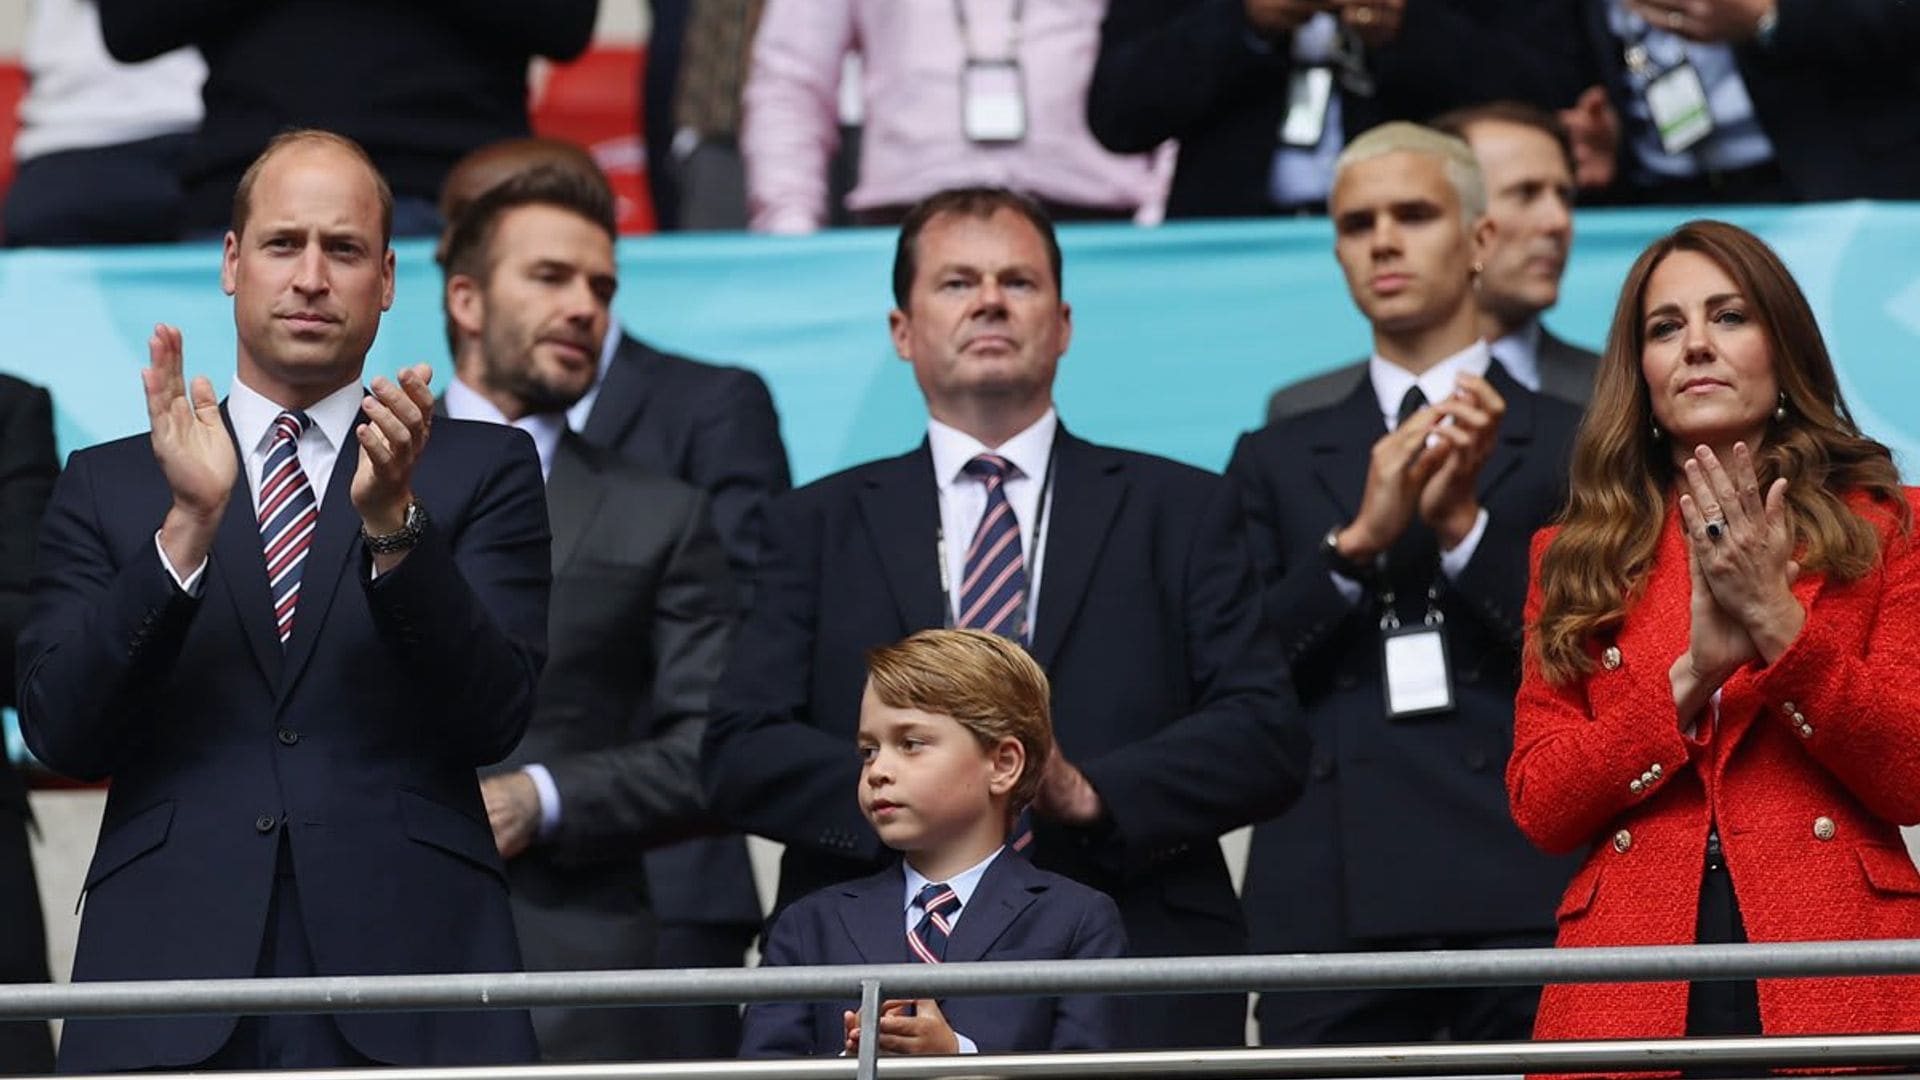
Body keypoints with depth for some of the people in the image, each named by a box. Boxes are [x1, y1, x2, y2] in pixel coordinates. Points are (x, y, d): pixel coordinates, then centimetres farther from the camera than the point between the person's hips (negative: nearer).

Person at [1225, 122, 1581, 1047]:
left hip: (1524, 895, -2)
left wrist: (1466, 524, -9)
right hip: (1329, 902, 2)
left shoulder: (1571, 445, 12)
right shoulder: (1277, 461, 19)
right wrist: (1356, 541, -6)